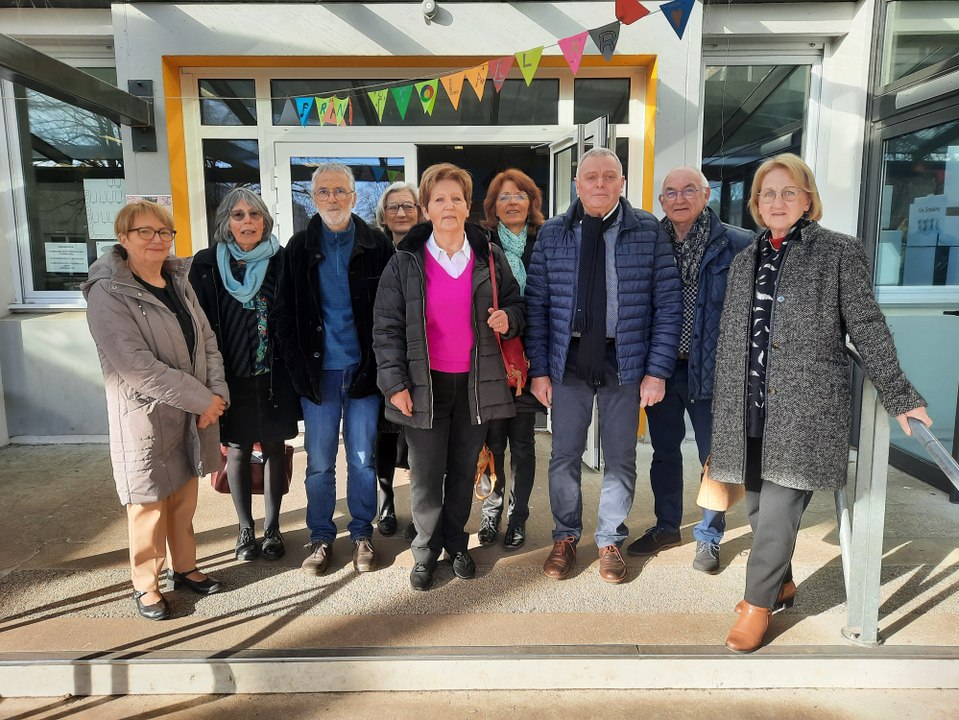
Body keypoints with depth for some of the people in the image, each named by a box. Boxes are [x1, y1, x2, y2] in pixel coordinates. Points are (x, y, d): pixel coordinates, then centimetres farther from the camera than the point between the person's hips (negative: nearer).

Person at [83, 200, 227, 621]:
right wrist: (202, 398, -19)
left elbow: (206, 340, 6)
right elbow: (137, 366, -22)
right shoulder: (107, 293, -14)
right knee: (150, 502, 7)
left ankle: (185, 567, 35)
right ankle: (145, 584, 27)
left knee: (185, 494, 18)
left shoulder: (178, 280, 7)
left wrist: (216, 395, -8)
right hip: (145, 415, -6)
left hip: (193, 412, 6)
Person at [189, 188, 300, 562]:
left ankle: (272, 527, 24)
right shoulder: (206, 264, -1)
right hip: (231, 377, 0)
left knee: (274, 448, 9)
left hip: (274, 376, 0)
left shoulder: (282, 260, -2)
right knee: (238, 449, 10)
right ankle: (245, 529, 26)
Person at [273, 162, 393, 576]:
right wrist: (297, 366, -3)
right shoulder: (299, 248, 5)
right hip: (317, 371, 1)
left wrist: (380, 365, -6)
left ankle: (362, 535, 25)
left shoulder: (377, 246, 1)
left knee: (363, 459, 8)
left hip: (363, 370, -1)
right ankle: (321, 537, 24)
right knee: (319, 462, 8)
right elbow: (284, 313, 5)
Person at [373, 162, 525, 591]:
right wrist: (395, 382, -7)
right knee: (426, 473, 4)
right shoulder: (405, 262, -1)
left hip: (475, 382, 2)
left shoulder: (490, 256, 4)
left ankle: (456, 542, 32)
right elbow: (387, 327, -1)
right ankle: (426, 551, 23)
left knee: (464, 469, 13)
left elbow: (515, 303, 15)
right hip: (425, 383, -1)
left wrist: (508, 319, -9)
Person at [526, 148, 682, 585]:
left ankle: (610, 541, 31)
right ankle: (565, 537, 30)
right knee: (564, 456, 9)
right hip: (568, 362, 1)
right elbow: (536, 305, 1)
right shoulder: (553, 234, 2)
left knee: (621, 459, 10)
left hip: (625, 363, 0)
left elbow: (668, 305, -3)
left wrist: (657, 370, -8)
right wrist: (539, 369, -4)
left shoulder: (649, 232, -1)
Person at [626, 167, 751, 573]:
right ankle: (666, 527, 35)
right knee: (664, 451, 16)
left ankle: (709, 537, 28)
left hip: (710, 369, -3)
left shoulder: (736, 245, -8)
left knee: (714, 457, 9)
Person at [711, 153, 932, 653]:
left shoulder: (839, 252, 1)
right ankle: (781, 584, 35)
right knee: (758, 507, 12)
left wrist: (897, 395, -1)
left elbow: (867, 327, 0)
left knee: (778, 509, -5)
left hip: (804, 408, -5)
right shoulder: (744, 261, 14)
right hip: (749, 408, 5)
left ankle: (759, 604, 13)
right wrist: (721, 408, 16)